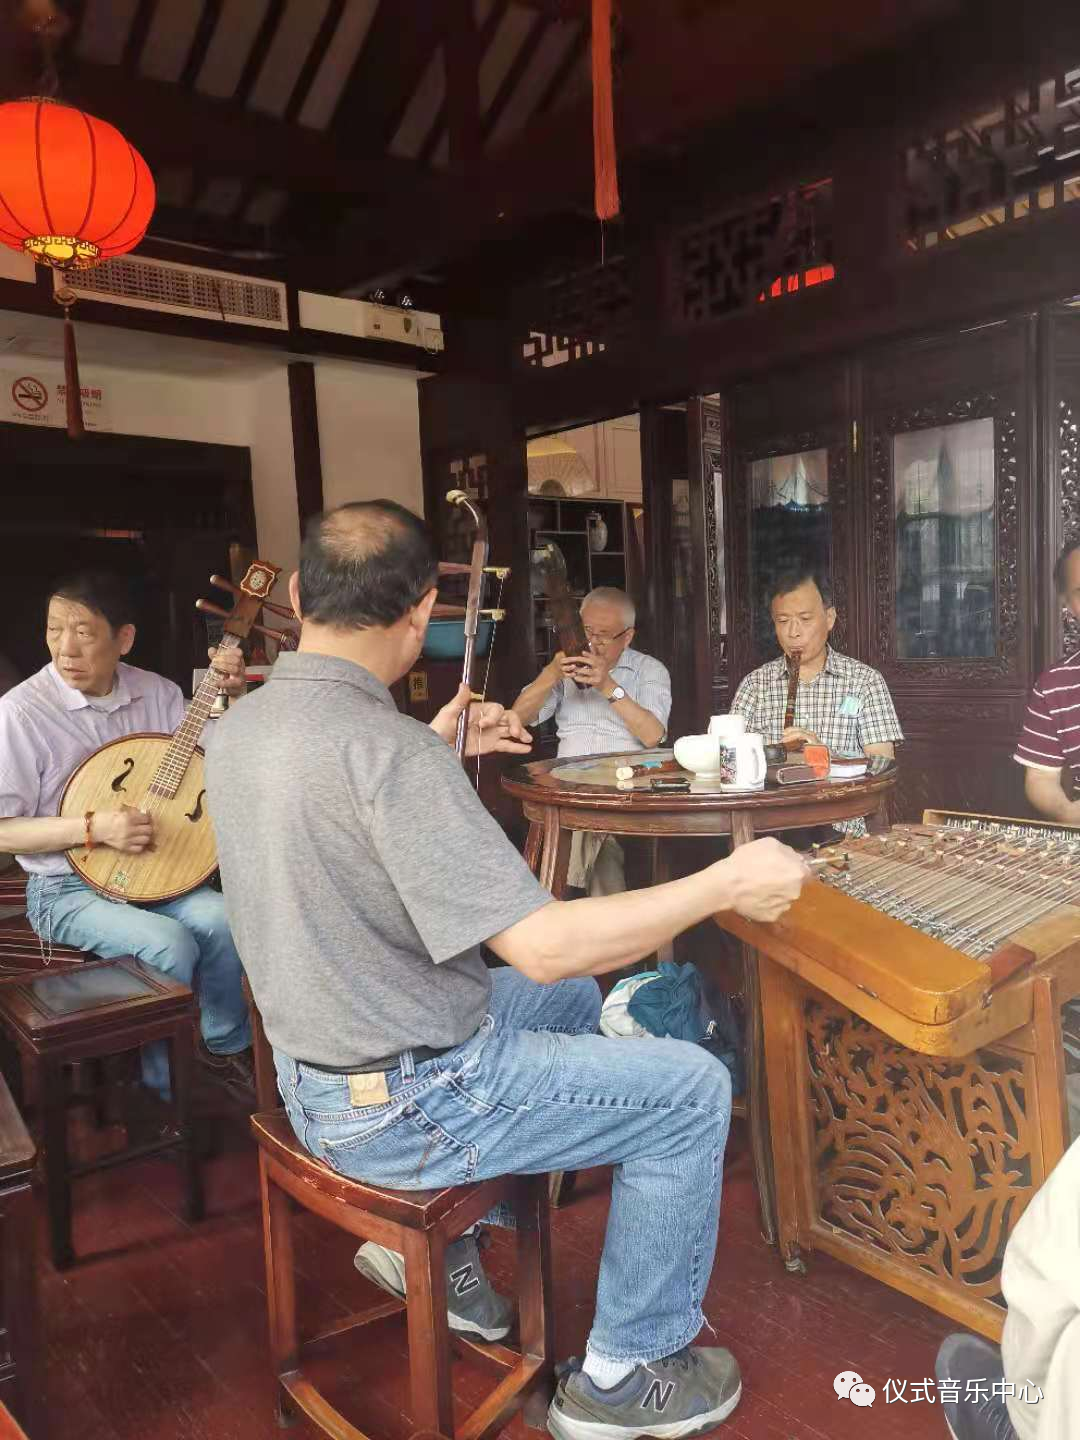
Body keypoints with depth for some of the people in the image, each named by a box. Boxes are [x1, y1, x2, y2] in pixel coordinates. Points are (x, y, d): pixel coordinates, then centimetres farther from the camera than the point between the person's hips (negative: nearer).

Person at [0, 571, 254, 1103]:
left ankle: (225, 1047, 3)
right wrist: (93, 828, -23)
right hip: (65, 889, -4)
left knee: (220, 918, -23)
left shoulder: (156, 692, 0)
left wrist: (231, 696, -12)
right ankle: (169, 1090, -3)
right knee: (169, 944, -27)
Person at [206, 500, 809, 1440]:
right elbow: (542, 944, -31)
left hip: (314, 1076, 9)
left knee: (571, 1000, 26)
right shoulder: (385, 747, -29)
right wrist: (727, 884, -20)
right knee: (693, 1090, 3)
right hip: (401, 1105, -9)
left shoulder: (239, 728, -1)